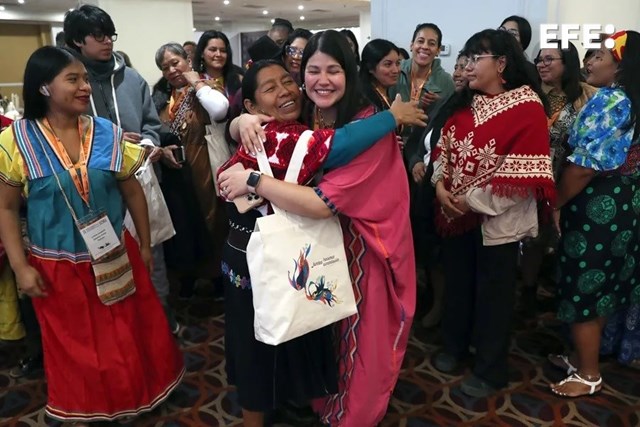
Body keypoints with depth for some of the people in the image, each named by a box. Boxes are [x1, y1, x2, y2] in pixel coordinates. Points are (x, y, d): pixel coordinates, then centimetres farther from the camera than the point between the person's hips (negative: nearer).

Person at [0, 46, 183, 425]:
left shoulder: (108, 134, -6)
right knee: (74, 346, 18)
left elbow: (133, 192, 2)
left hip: (115, 259, 2)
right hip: (57, 266, -1)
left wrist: (145, 245, 6)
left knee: (130, 336, 17)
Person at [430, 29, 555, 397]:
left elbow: (521, 174, -19)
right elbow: (445, 148, 8)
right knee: (457, 282, 18)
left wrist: (475, 201, -17)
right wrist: (440, 184, -8)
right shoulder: (465, 102, 8)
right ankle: (455, 346, 39)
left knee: (493, 293, 8)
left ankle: (491, 370, 25)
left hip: (497, 218, -6)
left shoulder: (527, 107, -13)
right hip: (457, 213, 6)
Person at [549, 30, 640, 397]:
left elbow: (584, 166, -24)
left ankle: (589, 375, 18)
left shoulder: (609, 102, -18)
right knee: (598, 287, 18)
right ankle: (583, 357, 34)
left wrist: (555, 203, -11)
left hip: (595, 209, -10)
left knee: (582, 289, 3)